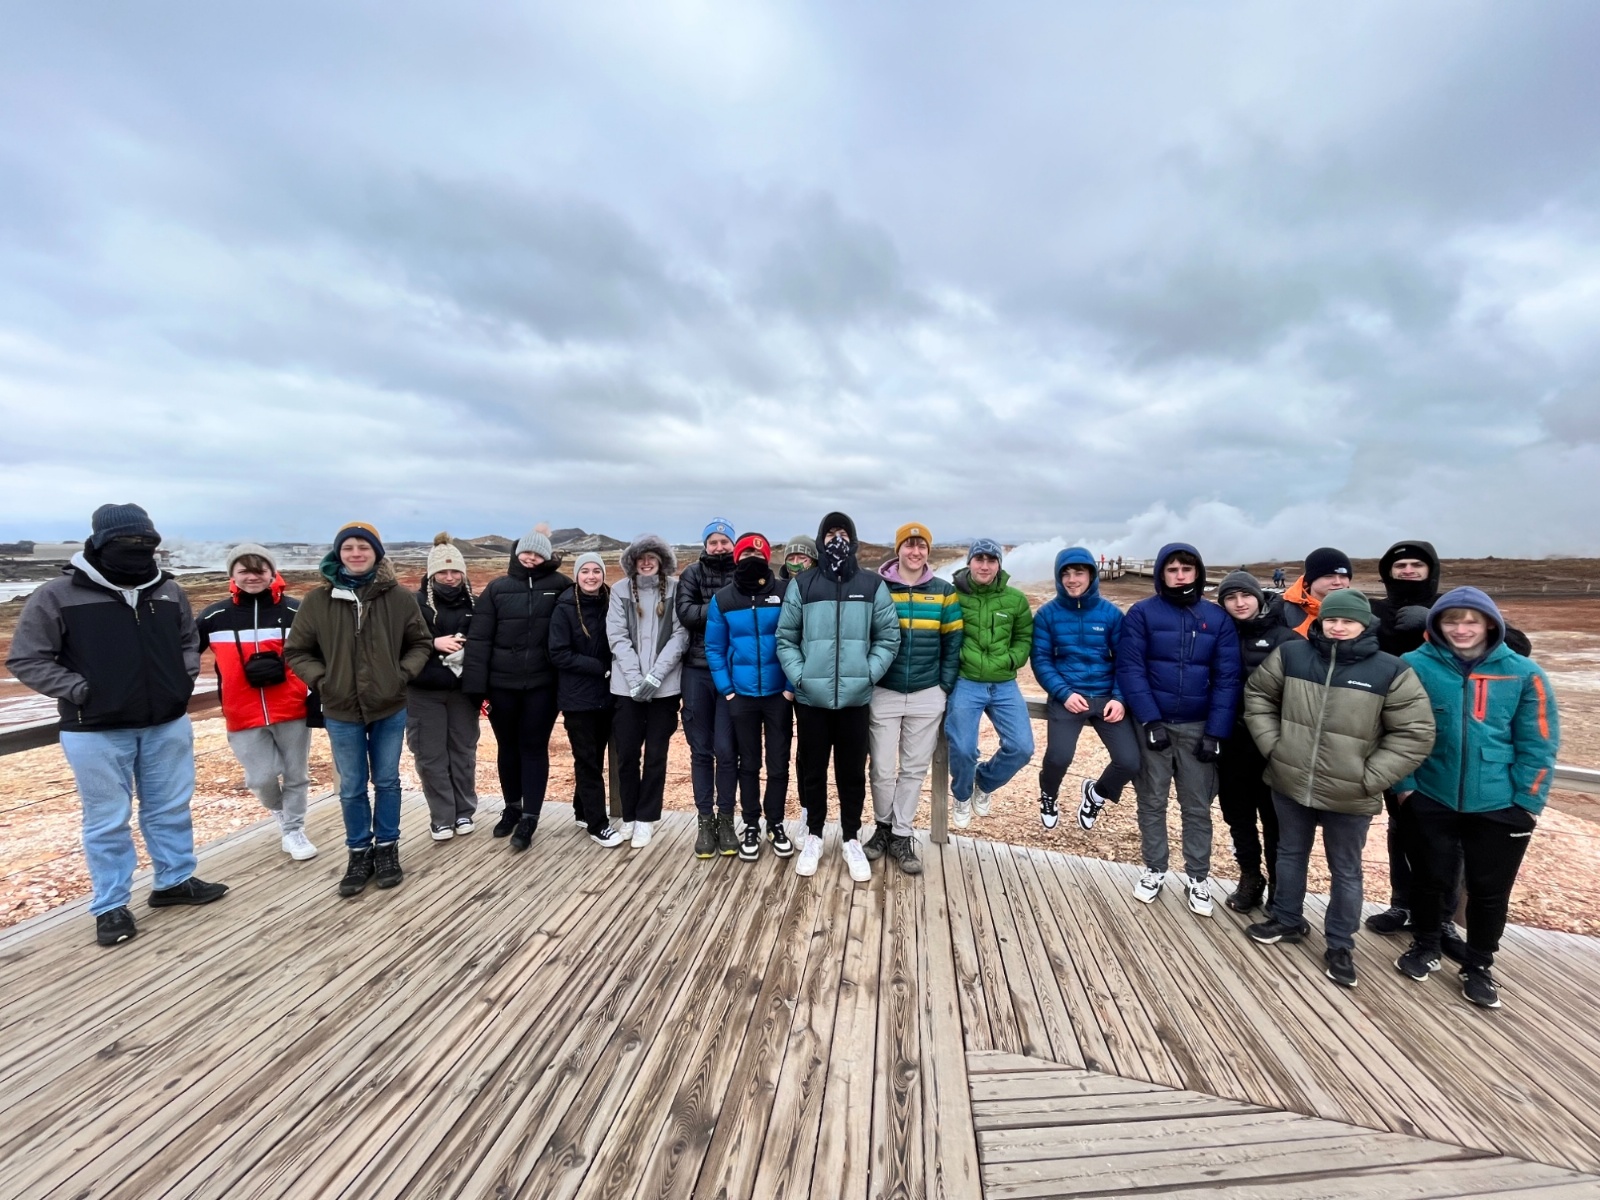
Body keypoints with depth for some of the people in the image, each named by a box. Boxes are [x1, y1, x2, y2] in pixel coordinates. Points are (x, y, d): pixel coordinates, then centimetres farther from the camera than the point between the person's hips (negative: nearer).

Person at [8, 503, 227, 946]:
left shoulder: (169, 591, 4)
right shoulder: (56, 596, -8)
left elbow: (190, 641, 17)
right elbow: (25, 660, -4)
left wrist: (185, 678, 2)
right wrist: (81, 691, -14)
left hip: (168, 724, 4)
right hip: (96, 732, -3)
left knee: (171, 809, 14)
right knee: (107, 821, 7)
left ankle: (175, 881, 30)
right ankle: (111, 906, 22)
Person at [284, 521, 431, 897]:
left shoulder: (399, 598, -6)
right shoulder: (318, 600, -5)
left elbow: (420, 643, 5)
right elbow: (296, 651, 4)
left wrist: (404, 673, -9)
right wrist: (320, 680, -8)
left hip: (389, 708, 0)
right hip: (341, 712, 0)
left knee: (387, 782, 13)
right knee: (352, 789, 11)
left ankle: (387, 849, 29)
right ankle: (359, 853, 29)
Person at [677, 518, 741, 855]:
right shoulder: (692, 573, 5)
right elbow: (685, 613, -10)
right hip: (697, 671, 1)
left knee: (726, 750, 2)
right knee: (701, 749, 8)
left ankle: (725, 819, 18)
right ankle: (705, 819, 21)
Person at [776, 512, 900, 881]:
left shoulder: (873, 585, 2)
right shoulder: (801, 585, 2)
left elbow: (889, 639, 3)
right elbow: (785, 639, 3)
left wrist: (867, 675, -8)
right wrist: (799, 677, -9)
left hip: (855, 699, 0)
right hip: (810, 698, 0)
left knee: (853, 772, 12)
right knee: (812, 770, 13)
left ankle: (852, 841, 29)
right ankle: (813, 837, 31)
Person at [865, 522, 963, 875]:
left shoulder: (944, 592, 4)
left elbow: (952, 643, 6)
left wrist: (946, 686, 1)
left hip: (927, 696, 2)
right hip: (883, 694, -2)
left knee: (915, 769, 10)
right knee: (883, 769, 5)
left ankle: (901, 836, 25)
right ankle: (884, 827, 29)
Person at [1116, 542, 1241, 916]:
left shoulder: (1218, 618, 1)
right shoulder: (1142, 613, -5)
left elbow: (1226, 679, -1)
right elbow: (1131, 669, -9)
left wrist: (1216, 732, -8)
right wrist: (1150, 720, -15)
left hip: (1198, 727, 2)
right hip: (1153, 722, -1)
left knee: (1197, 806, 11)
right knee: (1152, 801, 10)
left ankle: (1199, 878, 26)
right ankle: (1154, 870, 26)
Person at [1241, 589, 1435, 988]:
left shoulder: (1389, 671, -11)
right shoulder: (1291, 654, -5)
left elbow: (1415, 734, -7)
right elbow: (1257, 696, 7)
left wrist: (1369, 777, -11)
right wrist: (1272, 744, -1)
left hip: (1350, 797, -2)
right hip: (1290, 784, 2)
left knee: (1345, 871, 15)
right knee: (1290, 855, 20)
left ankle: (1340, 945, 32)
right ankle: (1287, 921, 39)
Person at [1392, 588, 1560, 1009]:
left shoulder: (1523, 673, -7)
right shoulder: (1415, 666, -10)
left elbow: (1538, 745, -1)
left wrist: (1527, 802, -5)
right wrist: (1403, 785, -6)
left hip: (1501, 806, 1)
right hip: (1432, 799, -1)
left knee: (1490, 890, 13)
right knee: (1431, 878, 14)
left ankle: (1478, 966, 32)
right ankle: (1425, 948, 34)